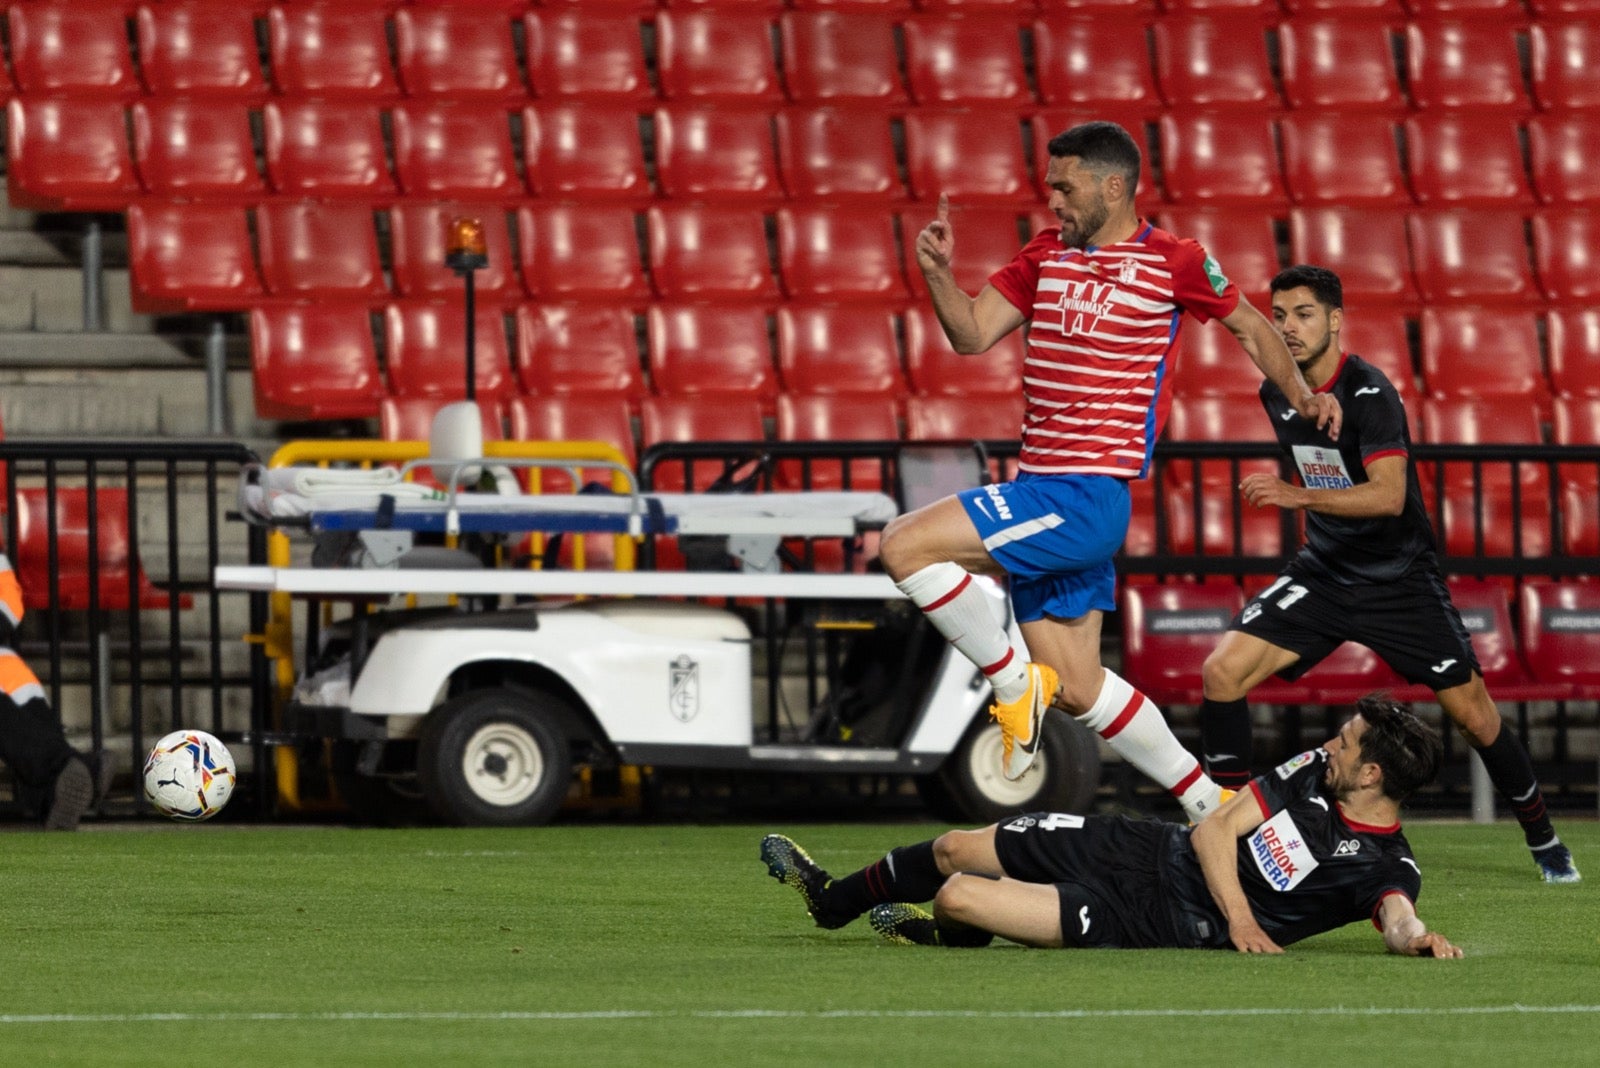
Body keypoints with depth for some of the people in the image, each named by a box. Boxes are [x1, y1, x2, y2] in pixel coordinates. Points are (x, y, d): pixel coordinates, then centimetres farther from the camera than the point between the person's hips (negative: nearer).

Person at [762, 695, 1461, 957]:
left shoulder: (1385, 868, -18)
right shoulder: (1315, 774, -2)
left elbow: (1397, 919, -35)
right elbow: (1214, 829, -1)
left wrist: (1415, 938, -58)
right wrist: (1239, 914, -16)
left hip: (1154, 923, -6)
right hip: (1152, 850, 6)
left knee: (957, 898, -14)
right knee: (955, 850, 14)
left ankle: (946, 934, 27)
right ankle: (832, 901, 46)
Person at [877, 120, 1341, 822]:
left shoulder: (1172, 262, -3)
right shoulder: (1046, 255, 14)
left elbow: (1249, 325, 12)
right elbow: (972, 335, 11)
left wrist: (1302, 394, 4)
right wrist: (939, 274, -5)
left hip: (1086, 495, -8)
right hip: (1041, 493, 8)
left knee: (904, 546, -19)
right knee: (1077, 689, 11)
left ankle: (1014, 681, -5)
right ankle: (1206, 804, 22)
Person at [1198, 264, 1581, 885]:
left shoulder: (1369, 394, -21)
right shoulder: (1277, 395, 0)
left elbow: (1389, 495, -33)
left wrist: (1300, 497, -43)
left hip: (1399, 578, -5)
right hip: (1323, 572, 5)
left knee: (1473, 714, 0)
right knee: (1222, 671, -14)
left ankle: (1543, 839, 21)